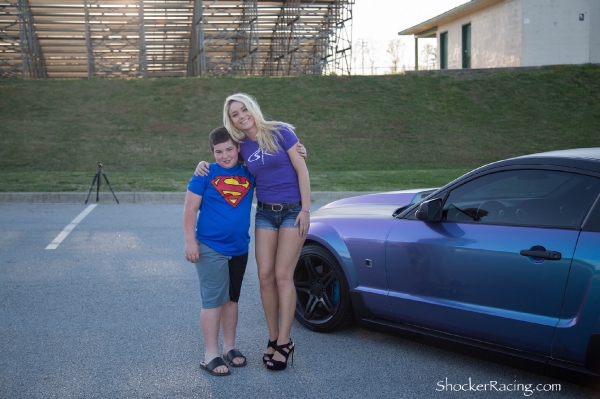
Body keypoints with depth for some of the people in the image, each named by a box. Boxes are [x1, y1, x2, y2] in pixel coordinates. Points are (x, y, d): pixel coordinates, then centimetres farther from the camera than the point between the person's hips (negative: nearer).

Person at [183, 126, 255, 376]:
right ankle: (211, 356, 4)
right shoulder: (206, 174, -6)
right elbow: (190, 209, -6)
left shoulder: (249, 174, 4)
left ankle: (229, 348, 26)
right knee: (213, 300, -4)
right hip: (211, 248, -5)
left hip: (239, 248, 5)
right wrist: (190, 242, -13)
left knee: (232, 299, 14)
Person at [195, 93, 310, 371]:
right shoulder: (242, 146, 4)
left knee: (282, 275, -7)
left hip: (292, 211, -4)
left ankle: (284, 343, 1)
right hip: (264, 213, 4)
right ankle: (273, 338, 13)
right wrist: (206, 165, 0)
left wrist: (306, 209, -13)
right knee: (265, 276, 0)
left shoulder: (280, 132, -8)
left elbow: (301, 170, -8)